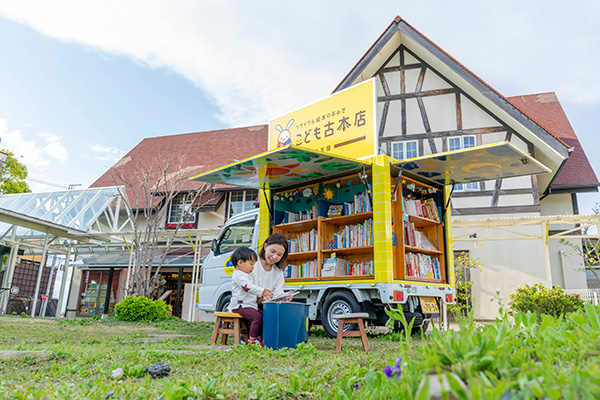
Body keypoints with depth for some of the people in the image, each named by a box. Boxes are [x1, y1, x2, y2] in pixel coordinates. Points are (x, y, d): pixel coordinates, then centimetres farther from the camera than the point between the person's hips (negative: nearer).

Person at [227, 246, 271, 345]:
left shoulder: (246, 275, 22)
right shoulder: (238, 275, -13)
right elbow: (248, 287, -25)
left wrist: (261, 295, 20)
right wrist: (262, 291, -29)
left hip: (250, 304, 11)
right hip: (241, 305, -11)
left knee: (263, 316, 6)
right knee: (257, 317, -24)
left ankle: (259, 337, 11)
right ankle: (252, 340, -15)